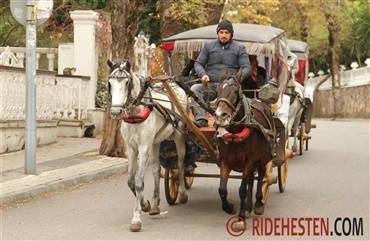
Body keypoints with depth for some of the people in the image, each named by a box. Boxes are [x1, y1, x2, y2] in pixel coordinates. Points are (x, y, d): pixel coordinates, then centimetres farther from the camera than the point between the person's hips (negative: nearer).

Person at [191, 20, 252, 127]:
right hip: (210, 85, 2)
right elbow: (198, 63, 16)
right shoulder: (209, 46, 17)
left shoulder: (239, 48, 12)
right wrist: (203, 74, -7)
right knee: (194, 89, -28)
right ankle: (201, 119, -38)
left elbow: (247, 67, 6)